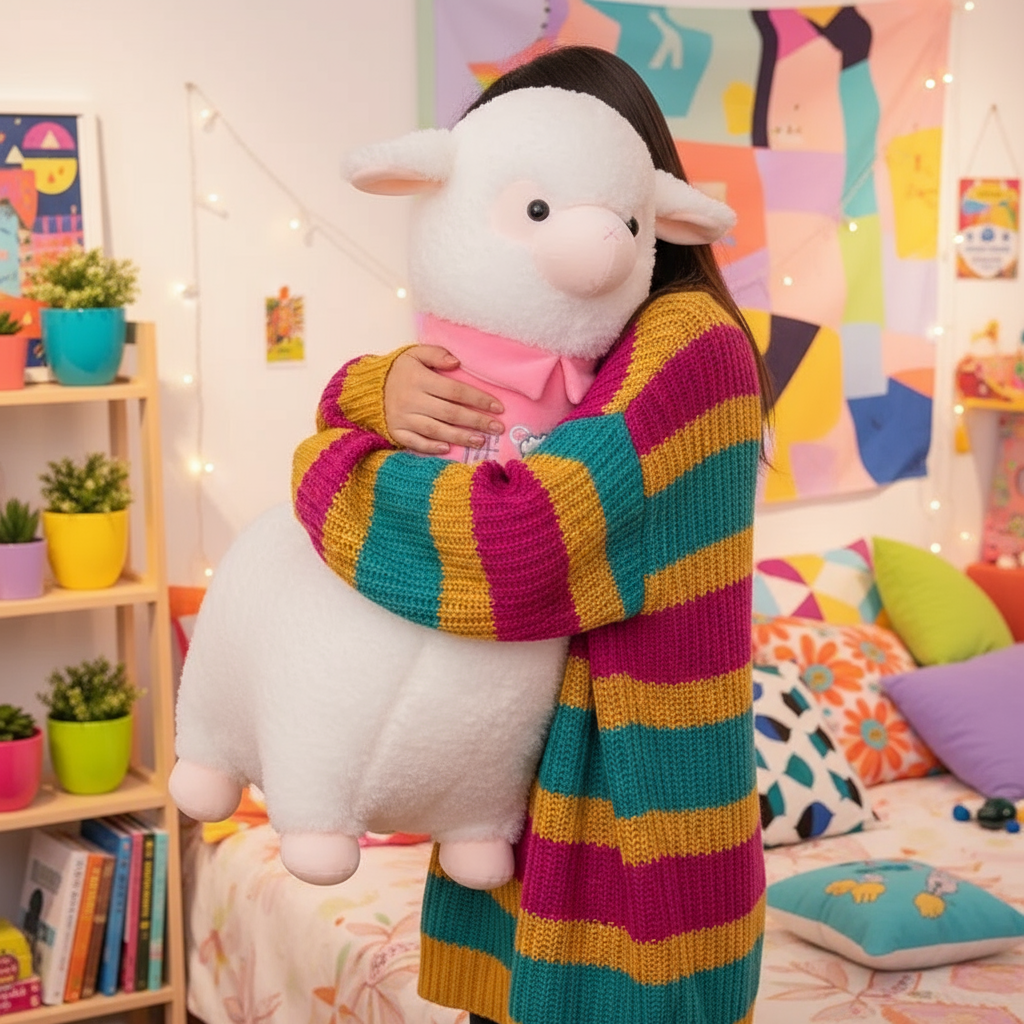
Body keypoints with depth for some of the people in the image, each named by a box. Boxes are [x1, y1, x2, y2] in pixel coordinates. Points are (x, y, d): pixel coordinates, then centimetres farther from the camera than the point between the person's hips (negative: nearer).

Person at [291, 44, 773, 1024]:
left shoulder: (689, 338, -17)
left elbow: (508, 542, -28)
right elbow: (345, 397, 10)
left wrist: (321, 464, -12)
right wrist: (387, 388, -15)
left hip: (633, 820, -8)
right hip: (522, 809, 8)